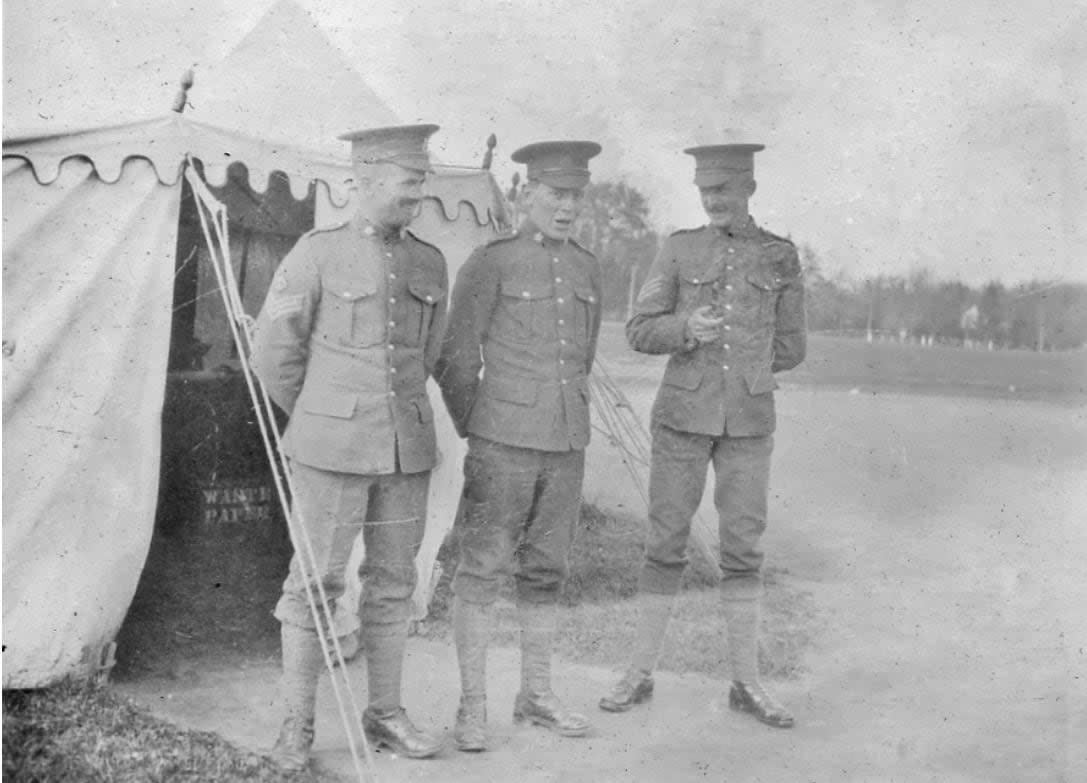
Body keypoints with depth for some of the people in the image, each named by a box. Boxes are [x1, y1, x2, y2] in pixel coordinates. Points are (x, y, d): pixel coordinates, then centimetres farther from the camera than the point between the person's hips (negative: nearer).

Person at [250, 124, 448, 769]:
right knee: (317, 583, 2)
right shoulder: (317, 254, -6)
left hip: (408, 450, 4)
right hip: (333, 451, -4)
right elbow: (273, 353, 0)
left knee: (394, 582, 11)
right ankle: (298, 727, 15)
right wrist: (320, 421, 9)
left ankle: (386, 715, 25)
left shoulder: (431, 264, 7)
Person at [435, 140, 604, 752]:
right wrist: (477, 432, 2)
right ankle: (473, 705, 10)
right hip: (502, 444, -5)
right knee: (482, 570, 0)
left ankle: (537, 695, 25)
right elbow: (456, 360, -4)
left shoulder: (587, 268, 10)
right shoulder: (491, 262, -6)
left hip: (567, 445, 5)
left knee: (546, 571, 12)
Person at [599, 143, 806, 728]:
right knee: (666, 544, 1)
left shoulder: (781, 257, 5)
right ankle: (640, 675, 13)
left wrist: (731, 346, 4)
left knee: (742, 548, 3)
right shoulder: (678, 249, 3)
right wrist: (688, 330, -22)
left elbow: (789, 350, 8)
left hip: (748, 417, 1)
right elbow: (641, 332, -3)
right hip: (683, 412, 0)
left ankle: (746, 683, 13)